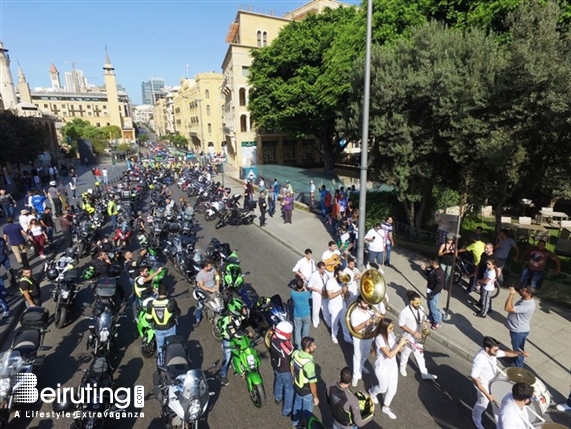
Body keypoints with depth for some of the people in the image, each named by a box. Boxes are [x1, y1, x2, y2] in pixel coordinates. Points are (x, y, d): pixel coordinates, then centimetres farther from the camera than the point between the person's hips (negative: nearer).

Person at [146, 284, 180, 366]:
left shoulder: (151, 304, -21)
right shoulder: (171, 302, -28)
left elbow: (148, 319, -9)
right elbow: (178, 313, -9)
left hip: (158, 329, 2)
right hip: (170, 328, -2)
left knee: (159, 346, 26)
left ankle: (160, 364, 44)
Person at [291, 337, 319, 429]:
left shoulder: (296, 353, -19)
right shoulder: (309, 364, -40)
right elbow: (312, 383, -28)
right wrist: (315, 397, -12)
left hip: (297, 386, 7)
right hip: (307, 391, -7)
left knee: (297, 404, 32)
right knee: (307, 410, 22)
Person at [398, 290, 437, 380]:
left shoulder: (421, 308, -10)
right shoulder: (404, 312, -28)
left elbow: (424, 319, 5)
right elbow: (401, 325, -20)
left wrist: (425, 323, -18)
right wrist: (413, 333, -23)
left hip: (419, 337, 4)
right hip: (408, 338, -4)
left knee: (420, 355, 18)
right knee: (405, 354, 20)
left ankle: (424, 373, 32)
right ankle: (402, 367, 45)